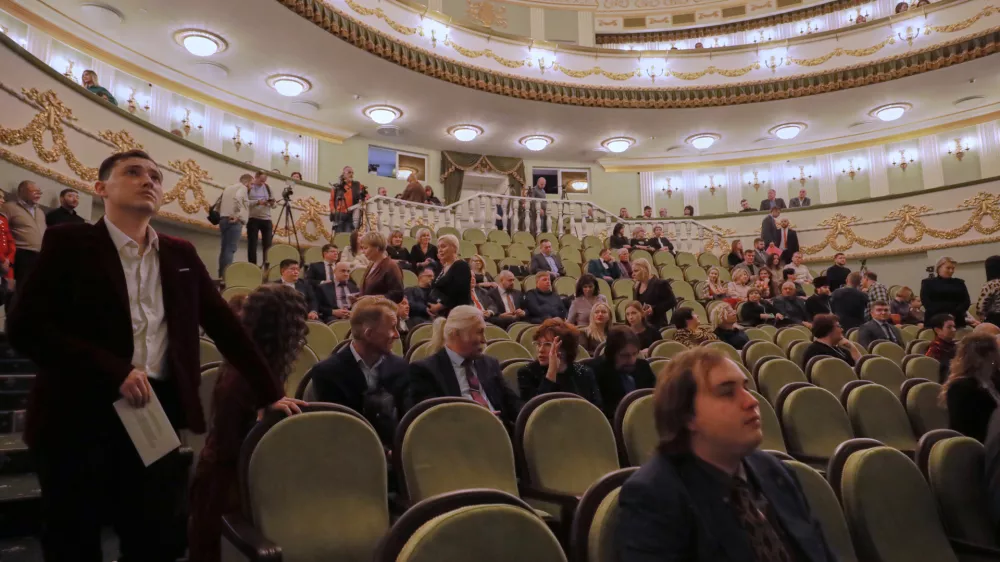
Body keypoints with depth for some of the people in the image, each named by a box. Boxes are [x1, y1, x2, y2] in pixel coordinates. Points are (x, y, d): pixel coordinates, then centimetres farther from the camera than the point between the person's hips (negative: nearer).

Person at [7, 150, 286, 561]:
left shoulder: (181, 254, 12)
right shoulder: (69, 243, 0)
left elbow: (225, 326, 12)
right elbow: (24, 327, -10)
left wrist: (270, 393, 6)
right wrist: (113, 371, -19)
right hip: (80, 415, -3)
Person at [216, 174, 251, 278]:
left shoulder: (228, 188, 26)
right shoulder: (242, 187, -1)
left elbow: (219, 203, 25)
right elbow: (237, 198, -21)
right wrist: (237, 215, -20)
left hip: (224, 219, 9)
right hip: (234, 221, -9)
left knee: (224, 248, 10)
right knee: (230, 249, -13)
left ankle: (221, 274, 10)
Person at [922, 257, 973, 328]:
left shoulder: (959, 283, 18)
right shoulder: (928, 282, 9)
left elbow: (966, 301, 7)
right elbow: (926, 301, -4)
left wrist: (954, 314, -11)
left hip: (956, 320, 3)